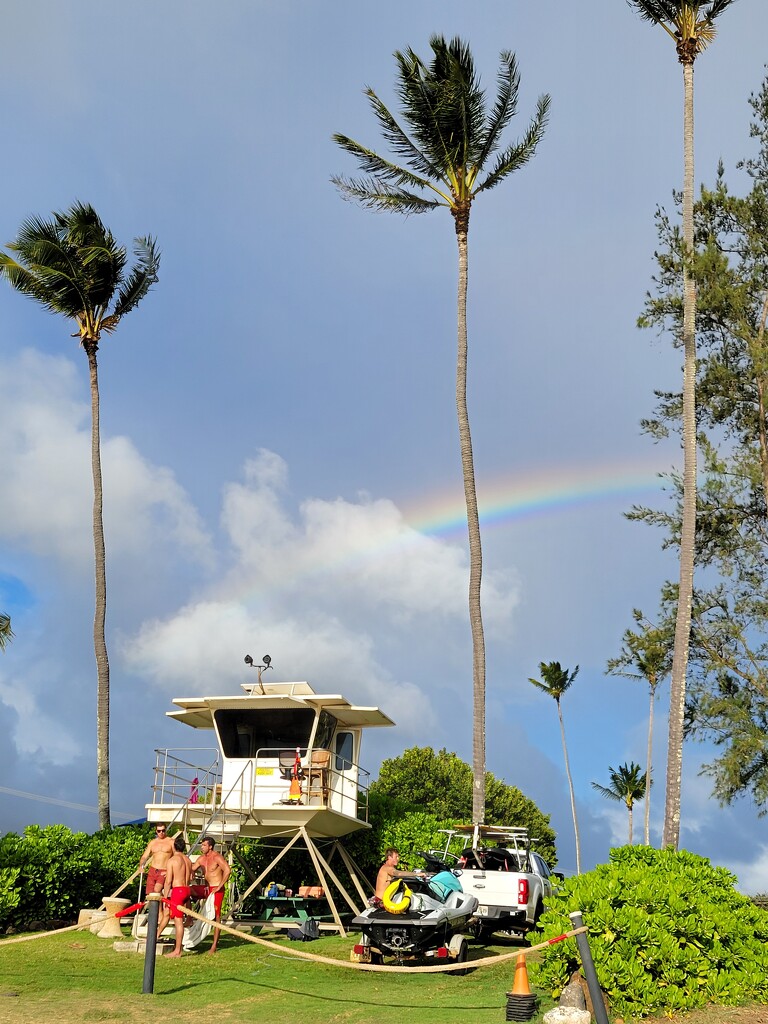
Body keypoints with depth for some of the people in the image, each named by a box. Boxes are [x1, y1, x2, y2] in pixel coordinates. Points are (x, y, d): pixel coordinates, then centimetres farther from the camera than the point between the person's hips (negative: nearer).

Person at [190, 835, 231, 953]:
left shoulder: (217, 857, -15)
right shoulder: (201, 858, 9)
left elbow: (227, 870, -25)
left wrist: (219, 886, -21)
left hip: (216, 889, -8)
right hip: (206, 888, 8)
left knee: (216, 916, -5)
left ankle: (214, 945, -3)